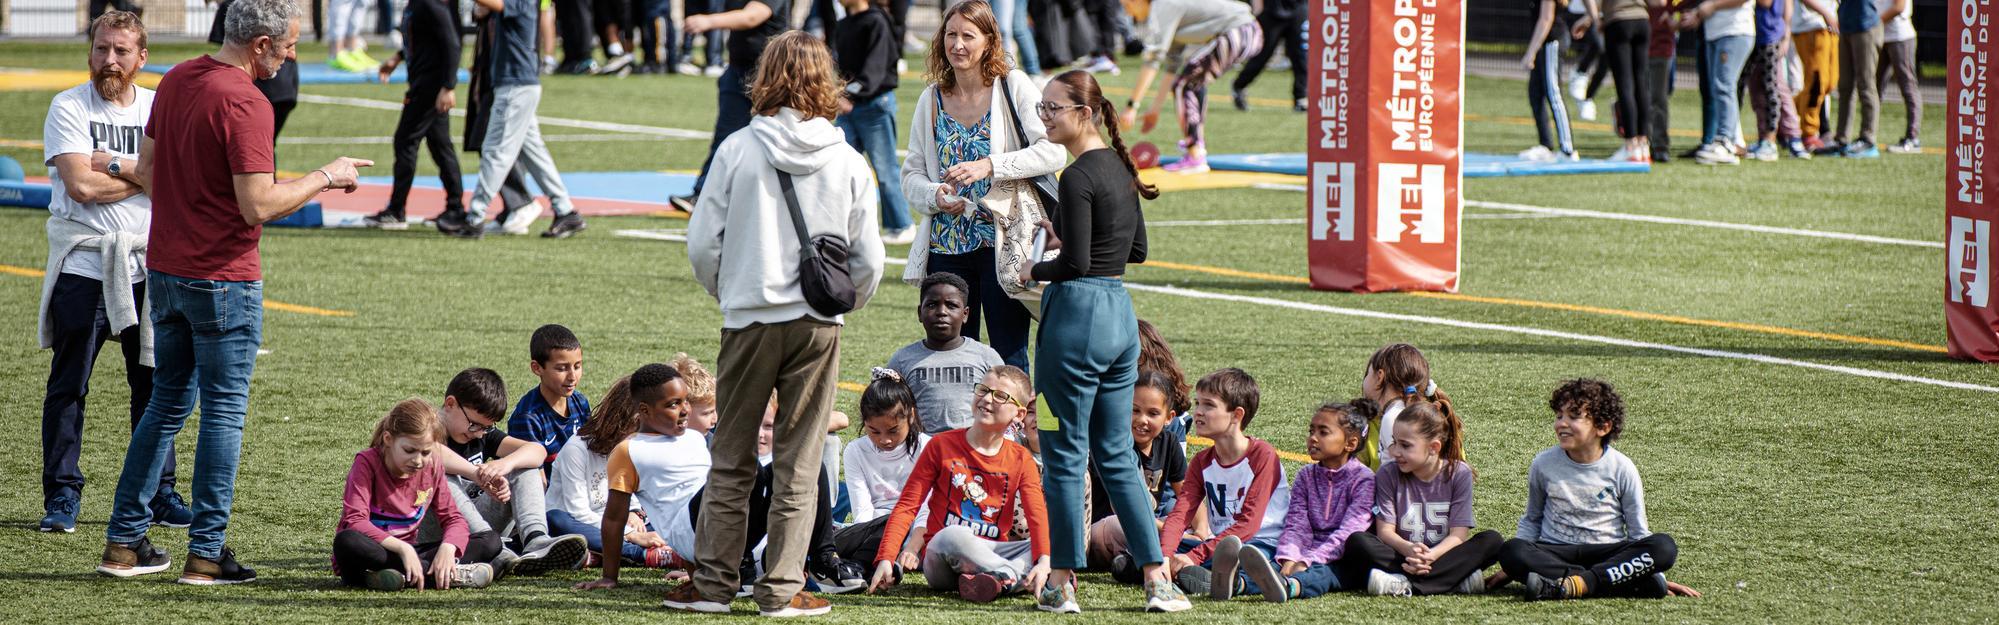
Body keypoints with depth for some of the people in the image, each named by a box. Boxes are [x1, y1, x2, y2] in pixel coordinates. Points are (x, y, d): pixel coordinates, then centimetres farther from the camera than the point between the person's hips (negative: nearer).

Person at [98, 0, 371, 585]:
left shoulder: (176, 80, 7)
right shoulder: (245, 104, -19)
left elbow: (147, 170, 15)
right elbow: (258, 205, -22)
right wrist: (325, 177, -10)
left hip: (165, 269, 8)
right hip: (224, 278, -8)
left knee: (167, 403, 16)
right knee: (224, 412, 1)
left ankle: (123, 542, 16)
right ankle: (206, 554, 2)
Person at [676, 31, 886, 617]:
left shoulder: (737, 150, -6)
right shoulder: (848, 162, -2)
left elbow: (702, 243, -3)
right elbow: (869, 261, 2)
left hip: (750, 320, -1)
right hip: (818, 326, 1)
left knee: (732, 461, 10)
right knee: (798, 467, 7)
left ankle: (713, 581, 12)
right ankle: (782, 588, 8)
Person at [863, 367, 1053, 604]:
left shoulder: (1021, 459, 9)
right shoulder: (941, 445, 4)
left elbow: (1037, 514, -6)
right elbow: (907, 505, -1)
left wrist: (1044, 560, -27)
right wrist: (885, 559, -14)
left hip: (992, 554, 3)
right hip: (941, 557, -3)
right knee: (951, 535, -38)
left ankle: (997, 579, -40)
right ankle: (1015, 579, -31)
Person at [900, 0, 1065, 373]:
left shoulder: (1013, 87, -2)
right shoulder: (932, 100, 10)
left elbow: (1052, 152, -11)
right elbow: (912, 174, 11)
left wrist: (989, 166, -21)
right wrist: (935, 196, -11)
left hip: (1002, 240, -4)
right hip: (946, 243, 4)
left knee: (1009, 359, -2)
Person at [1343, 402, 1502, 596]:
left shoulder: (1459, 473, -3)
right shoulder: (1388, 474, -1)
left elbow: (1459, 535, -10)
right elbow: (1385, 530, -7)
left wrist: (1430, 556, -30)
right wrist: (1409, 550, -30)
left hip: (1442, 555, 0)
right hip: (1401, 556, 0)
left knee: (1492, 540, -26)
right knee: (1356, 542, -28)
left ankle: (1405, 585, -37)